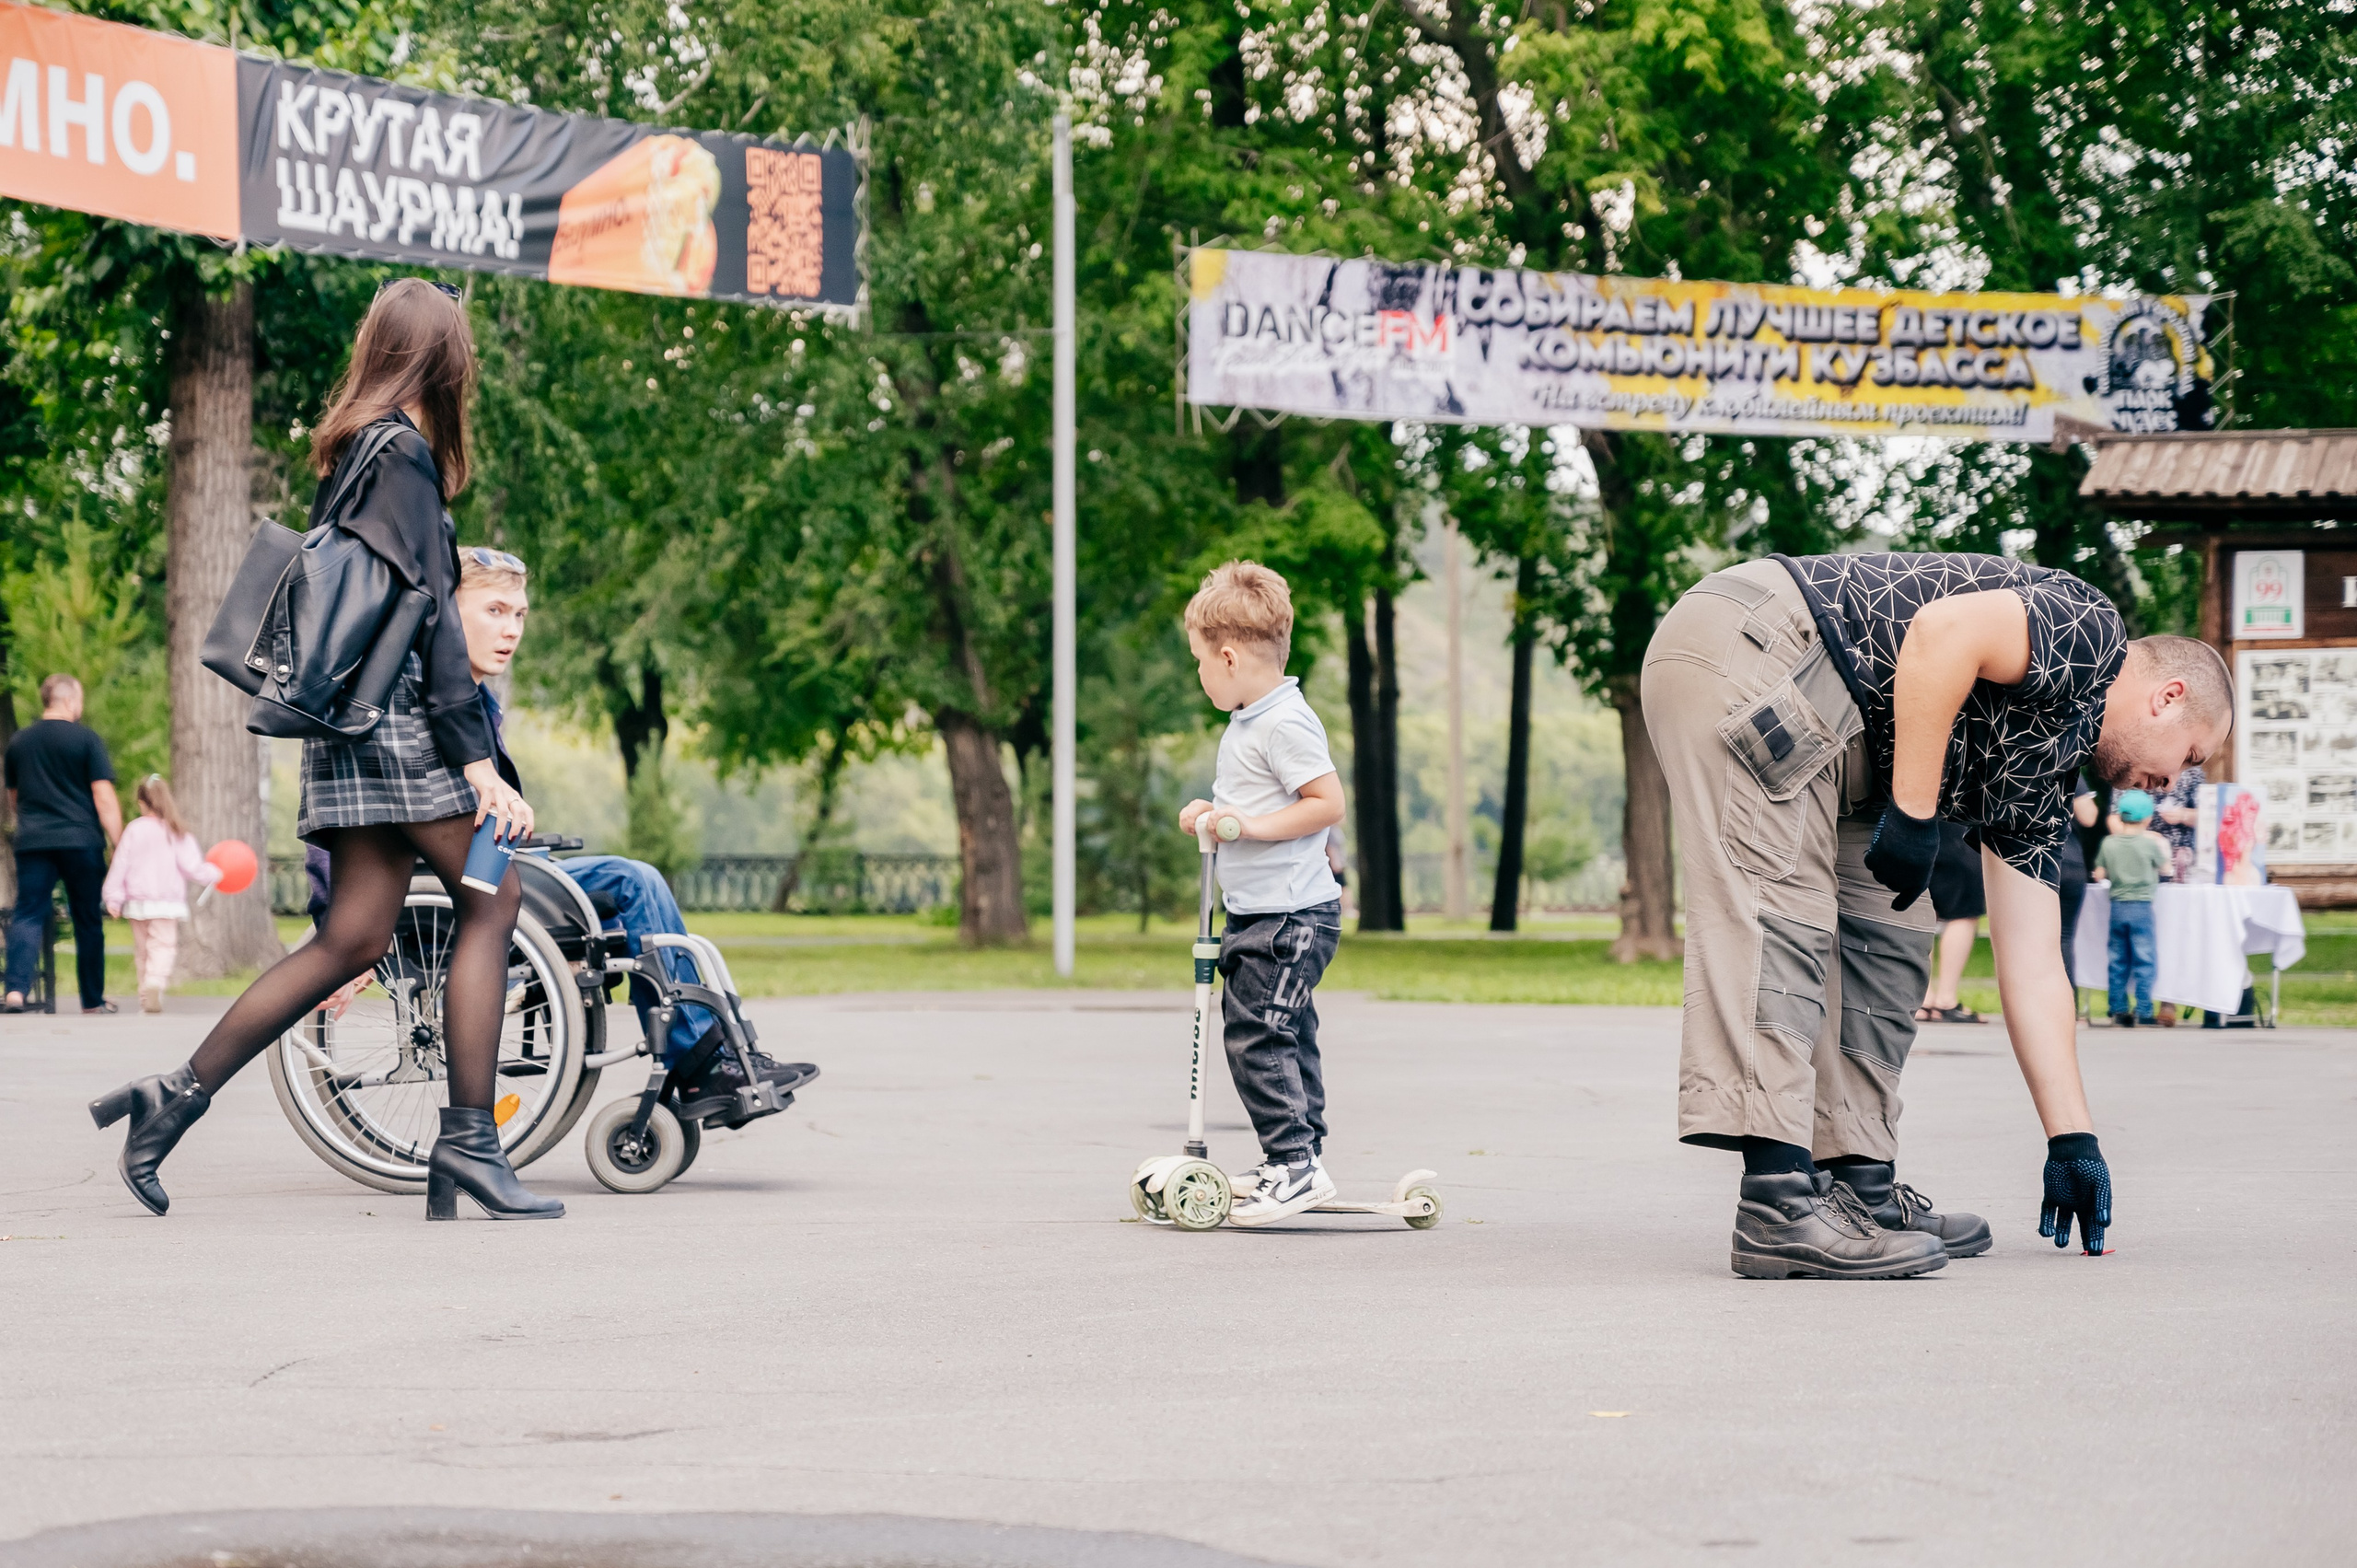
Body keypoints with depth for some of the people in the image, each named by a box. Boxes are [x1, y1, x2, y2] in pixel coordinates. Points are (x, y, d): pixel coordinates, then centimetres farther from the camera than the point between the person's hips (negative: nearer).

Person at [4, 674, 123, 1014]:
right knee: (88, 920, 7)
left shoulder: (19, 741, 12)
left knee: (27, 915, -1)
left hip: (32, 843, 3)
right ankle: (93, 1000, 14)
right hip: (81, 842, -3)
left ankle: (16, 989, -20)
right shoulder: (85, 738, -3)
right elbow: (104, 798, -7)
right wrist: (119, 845, -3)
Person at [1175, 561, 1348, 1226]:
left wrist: (1253, 825, -23)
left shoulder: (1285, 724, -17)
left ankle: (1295, 1163, -13)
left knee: (1255, 1034, -14)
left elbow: (1328, 802, -22)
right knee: (1287, 1035, 14)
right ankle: (1297, 1159, 21)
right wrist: (1211, 813, 11)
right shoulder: (1247, 723, 15)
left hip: (1290, 918, -11)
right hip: (1259, 915, 11)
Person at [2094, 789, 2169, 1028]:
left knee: (2118, 961, 9)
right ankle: (2143, 1010, -2)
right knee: (2143, 960, 1)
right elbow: (2164, 867, 6)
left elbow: (2099, 875, 2)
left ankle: (2119, 1010, 10)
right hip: (2142, 906, -3)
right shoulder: (2150, 843, -8)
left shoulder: (2109, 844, -1)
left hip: (2117, 907, 3)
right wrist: (2162, 845, 23)